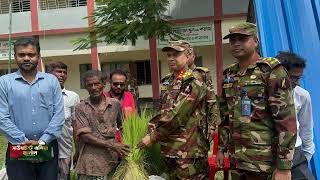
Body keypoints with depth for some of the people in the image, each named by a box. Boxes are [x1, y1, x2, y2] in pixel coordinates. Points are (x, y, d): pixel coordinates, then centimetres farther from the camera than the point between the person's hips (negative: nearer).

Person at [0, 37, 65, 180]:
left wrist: (43, 141, -10)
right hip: (18, 149, -1)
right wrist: (23, 141, -11)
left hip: (48, 147, 1)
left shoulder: (51, 80, 5)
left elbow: (59, 115, -1)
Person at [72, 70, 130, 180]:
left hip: (111, 161, 2)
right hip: (90, 164, -2)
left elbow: (122, 126, 18)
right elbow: (84, 136, -8)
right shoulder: (81, 108, -1)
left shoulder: (115, 104, 6)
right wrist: (111, 145, -14)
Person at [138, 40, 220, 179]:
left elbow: (177, 115, -20)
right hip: (169, 147, 8)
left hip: (189, 150, -7)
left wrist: (153, 137, -16)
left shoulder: (194, 82, -14)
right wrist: (151, 130, 4)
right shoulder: (166, 82, 12)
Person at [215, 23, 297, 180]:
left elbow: (286, 119, -15)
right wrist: (221, 148, 14)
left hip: (264, 162, -6)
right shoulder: (229, 75, 9)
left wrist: (284, 167, -17)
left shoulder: (272, 71, -9)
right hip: (236, 159, 6)